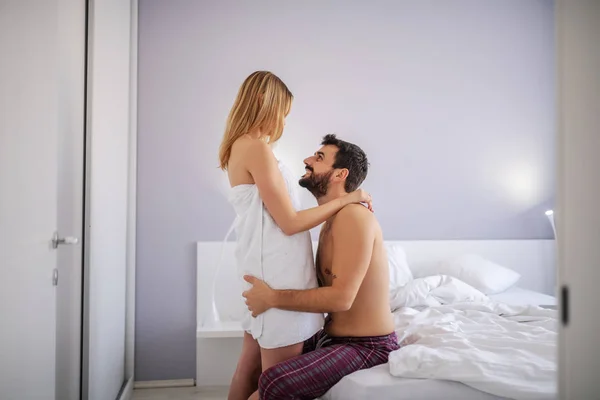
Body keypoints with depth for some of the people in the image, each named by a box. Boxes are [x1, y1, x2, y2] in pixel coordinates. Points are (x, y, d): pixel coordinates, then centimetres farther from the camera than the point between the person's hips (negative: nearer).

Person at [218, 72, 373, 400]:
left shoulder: (239, 147, 13)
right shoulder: (256, 147, -16)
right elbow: (289, 222, -17)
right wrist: (346, 199, -8)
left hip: (263, 270, 10)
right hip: (278, 273, -10)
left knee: (250, 369, 17)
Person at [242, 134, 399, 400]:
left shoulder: (354, 216, -21)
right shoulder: (331, 221, 11)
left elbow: (341, 297, -27)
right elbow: (323, 286, 9)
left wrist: (272, 298, -21)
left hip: (367, 345, -10)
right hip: (334, 336, 10)